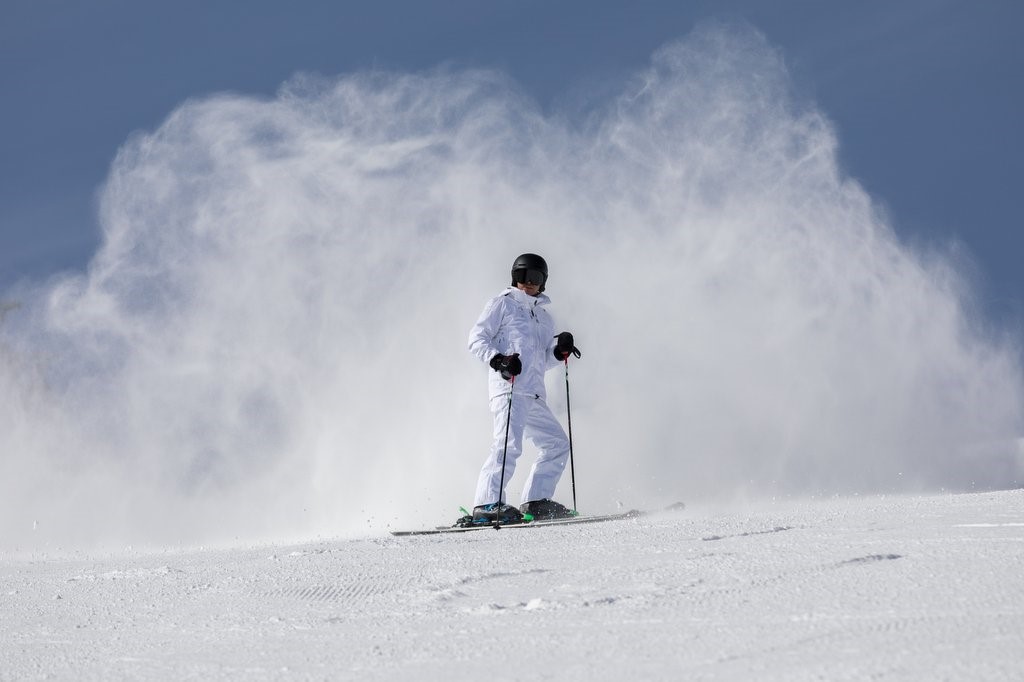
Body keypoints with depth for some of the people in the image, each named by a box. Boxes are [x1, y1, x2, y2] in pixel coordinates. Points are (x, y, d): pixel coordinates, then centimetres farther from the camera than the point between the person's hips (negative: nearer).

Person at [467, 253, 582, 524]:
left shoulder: (544, 318, 28)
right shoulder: (503, 303, 8)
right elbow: (477, 338, 0)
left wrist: (559, 350, 7)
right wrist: (497, 359, -17)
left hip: (534, 394, 8)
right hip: (509, 387, -8)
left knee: (557, 443, 8)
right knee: (509, 443, -23)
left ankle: (536, 502, 10)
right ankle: (487, 505, -31)